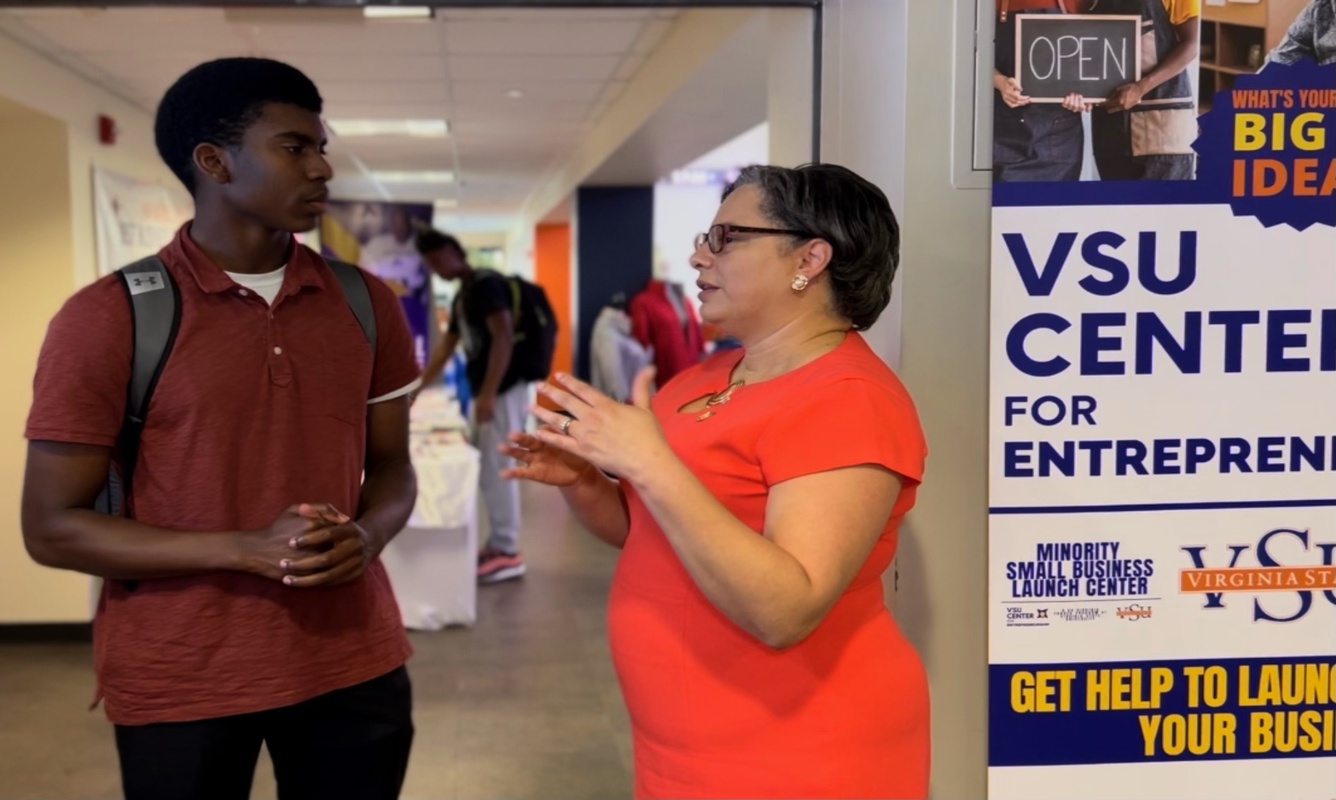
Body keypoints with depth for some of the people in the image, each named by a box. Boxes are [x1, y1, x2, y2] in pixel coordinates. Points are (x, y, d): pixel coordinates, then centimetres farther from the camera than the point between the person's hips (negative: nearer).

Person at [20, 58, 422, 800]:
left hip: (353, 663, 4)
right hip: (181, 685, -3)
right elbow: (52, 527, -8)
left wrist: (367, 536, -12)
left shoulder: (366, 305, 4)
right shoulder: (111, 317, -9)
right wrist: (247, 550, -20)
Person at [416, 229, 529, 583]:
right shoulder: (462, 296, 19)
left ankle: (508, 553, 0)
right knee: (487, 471, 12)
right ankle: (498, 542, 19)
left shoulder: (487, 283, -11)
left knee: (498, 470, -6)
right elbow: (446, 347, 26)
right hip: (484, 393, 10)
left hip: (503, 392, -10)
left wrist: (488, 395, -22)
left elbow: (504, 339, -19)